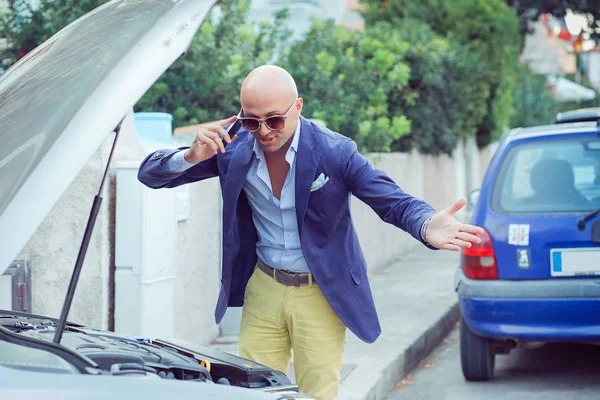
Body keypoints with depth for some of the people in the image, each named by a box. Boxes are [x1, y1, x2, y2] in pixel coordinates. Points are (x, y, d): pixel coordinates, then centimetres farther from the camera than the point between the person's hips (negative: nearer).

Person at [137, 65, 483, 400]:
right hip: (263, 289, 3)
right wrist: (191, 157, -28)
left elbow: (395, 202, -16)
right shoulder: (232, 147, -8)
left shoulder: (335, 153, -15)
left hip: (321, 294, -3)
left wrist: (427, 227, -40)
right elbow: (150, 174, -4)